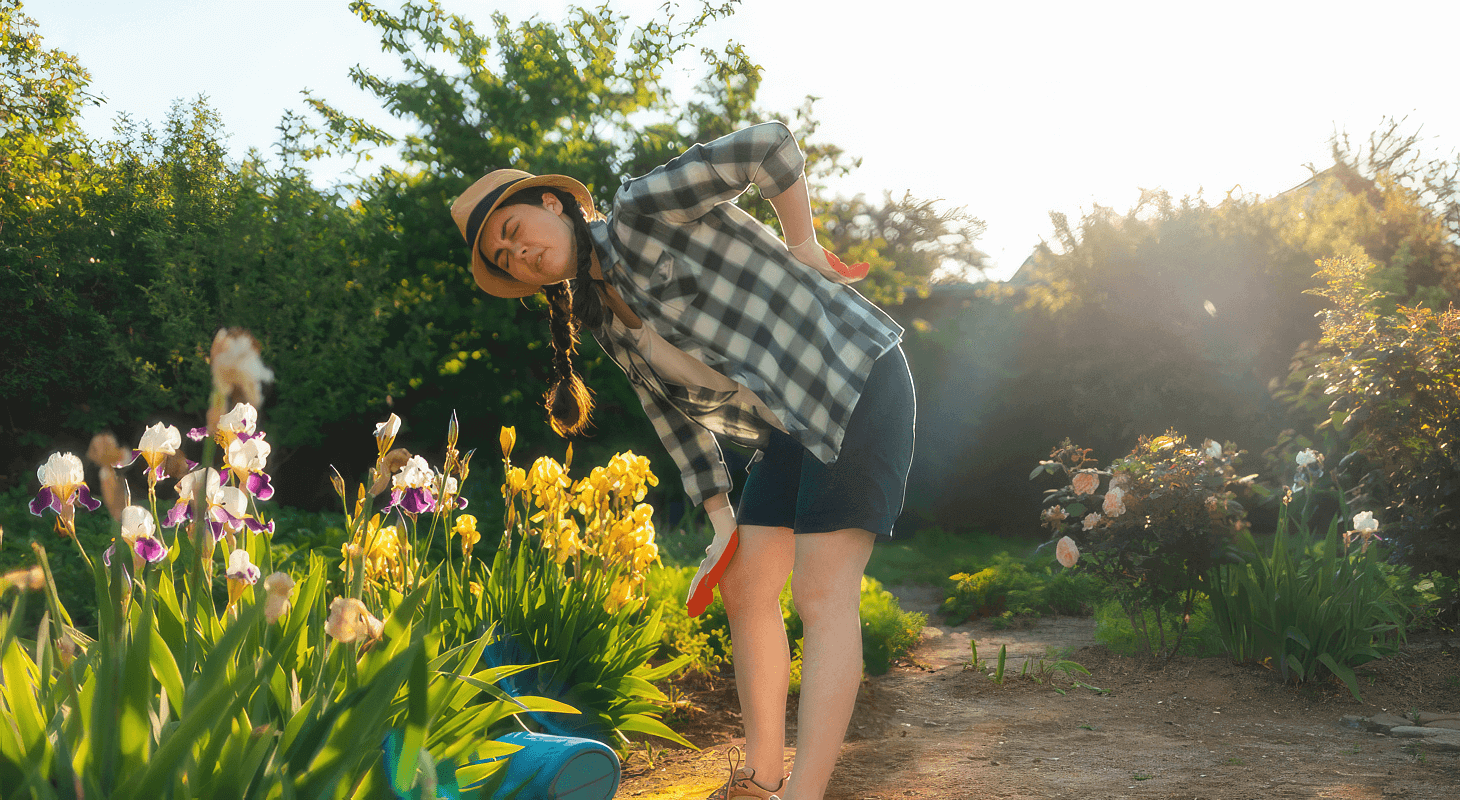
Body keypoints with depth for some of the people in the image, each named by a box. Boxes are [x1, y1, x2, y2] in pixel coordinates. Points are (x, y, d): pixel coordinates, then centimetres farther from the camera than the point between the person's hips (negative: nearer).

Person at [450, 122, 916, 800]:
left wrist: (801, 248, -9)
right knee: (745, 588, 8)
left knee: (821, 597, -13)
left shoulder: (641, 210, -12)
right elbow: (673, 409, 14)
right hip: (792, 427, 9)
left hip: (856, 382, -9)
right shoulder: (604, 316, 12)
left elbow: (771, 146, -19)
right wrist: (720, 512, 8)